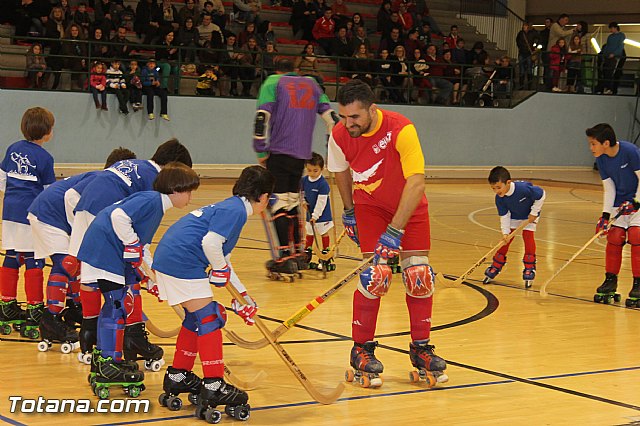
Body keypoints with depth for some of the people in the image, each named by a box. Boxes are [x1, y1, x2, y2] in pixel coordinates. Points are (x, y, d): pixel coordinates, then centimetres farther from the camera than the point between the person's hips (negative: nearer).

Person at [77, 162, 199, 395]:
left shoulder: (156, 205, 18)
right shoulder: (150, 200, -14)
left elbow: (141, 245, 25)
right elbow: (119, 215, -28)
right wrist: (132, 245, -19)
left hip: (107, 252, 11)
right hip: (105, 251, -11)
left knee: (113, 304, 17)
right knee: (117, 305, -7)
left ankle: (103, 355, 29)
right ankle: (109, 366, -3)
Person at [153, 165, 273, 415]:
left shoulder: (231, 207, 22)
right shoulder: (235, 210, -10)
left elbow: (222, 259, 30)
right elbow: (210, 242, -23)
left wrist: (243, 296, 33)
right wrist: (220, 270, -5)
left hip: (167, 260, 10)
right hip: (182, 261, -10)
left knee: (196, 317, 21)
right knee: (209, 319, -6)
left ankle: (177, 376, 30)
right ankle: (213, 387, -5)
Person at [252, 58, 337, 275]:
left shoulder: (272, 82, 5)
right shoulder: (311, 84, 18)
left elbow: (262, 117, -6)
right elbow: (330, 115, 13)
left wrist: (261, 152, -1)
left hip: (279, 151, -5)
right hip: (302, 153, 5)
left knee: (279, 203, -7)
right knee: (292, 202, 17)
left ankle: (285, 257, -15)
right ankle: (299, 254, 18)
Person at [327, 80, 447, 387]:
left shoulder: (401, 129, -31)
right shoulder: (339, 135, -18)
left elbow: (416, 181, -35)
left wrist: (395, 230, -39)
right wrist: (348, 211, 12)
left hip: (409, 206, -1)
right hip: (369, 206, 1)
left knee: (419, 275, -5)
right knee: (376, 274, -14)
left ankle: (420, 349, 11)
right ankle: (361, 349, -2)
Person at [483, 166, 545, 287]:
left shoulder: (524, 188, -40)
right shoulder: (499, 198, -26)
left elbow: (541, 194, -26)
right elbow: (504, 216, -17)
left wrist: (534, 212, -20)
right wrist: (505, 232, -27)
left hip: (529, 216, -3)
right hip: (513, 217, 3)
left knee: (528, 237, -16)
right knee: (505, 240, -2)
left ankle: (529, 269, -6)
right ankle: (495, 267, 11)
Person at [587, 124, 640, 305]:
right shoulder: (601, 159, -6)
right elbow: (609, 188, -3)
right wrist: (606, 214, -10)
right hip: (620, 202, 5)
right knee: (614, 238, -1)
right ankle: (610, 281, 12)